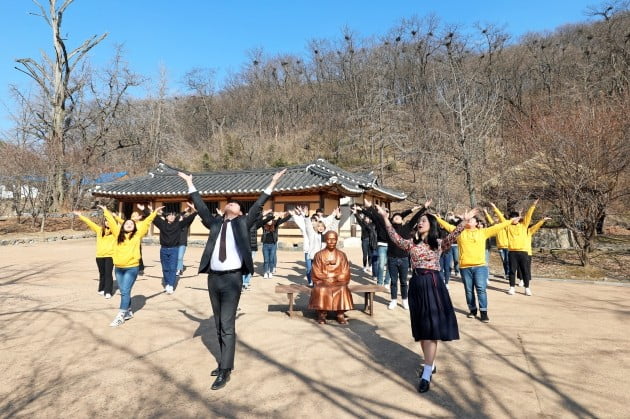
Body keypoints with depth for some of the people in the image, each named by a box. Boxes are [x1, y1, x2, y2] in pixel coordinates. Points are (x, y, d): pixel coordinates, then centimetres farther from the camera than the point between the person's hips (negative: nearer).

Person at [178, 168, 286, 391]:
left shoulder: (242, 224, 6)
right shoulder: (215, 223, 12)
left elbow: (257, 207, 2)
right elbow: (201, 207, 16)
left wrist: (272, 183, 0)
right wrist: (189, 183, 20)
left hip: (232, 279, -4)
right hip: (214, 278, 4)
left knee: (227, 325, -4)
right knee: (219, 325, 14)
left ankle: (225, 371, 4)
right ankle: (225, 363, 28)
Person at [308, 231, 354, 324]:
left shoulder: (342, 255, 8)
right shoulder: (319, 255, 4)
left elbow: (345, 273, 5)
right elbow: (316, 273, 0)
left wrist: (335, 279, -11)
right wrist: (326, 279, -13)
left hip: (338, 282, 1)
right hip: (322, 281, -1)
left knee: (343, 290, -32)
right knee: (321, 290, -34)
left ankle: (340, 315, -20)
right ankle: (321, 314, -18)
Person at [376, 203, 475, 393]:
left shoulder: (438, 243, 0)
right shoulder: (412, 243, 9)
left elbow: (452, 236, -16)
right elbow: (396, 238, -1)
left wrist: (464, 221, -29)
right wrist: (385, 218, -6)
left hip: (433, 284, -4)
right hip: (416, 285, 4)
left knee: (432, 328, -6)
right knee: (420, 328, 11)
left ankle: (426, 374, -4)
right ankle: (430, 363, 29)